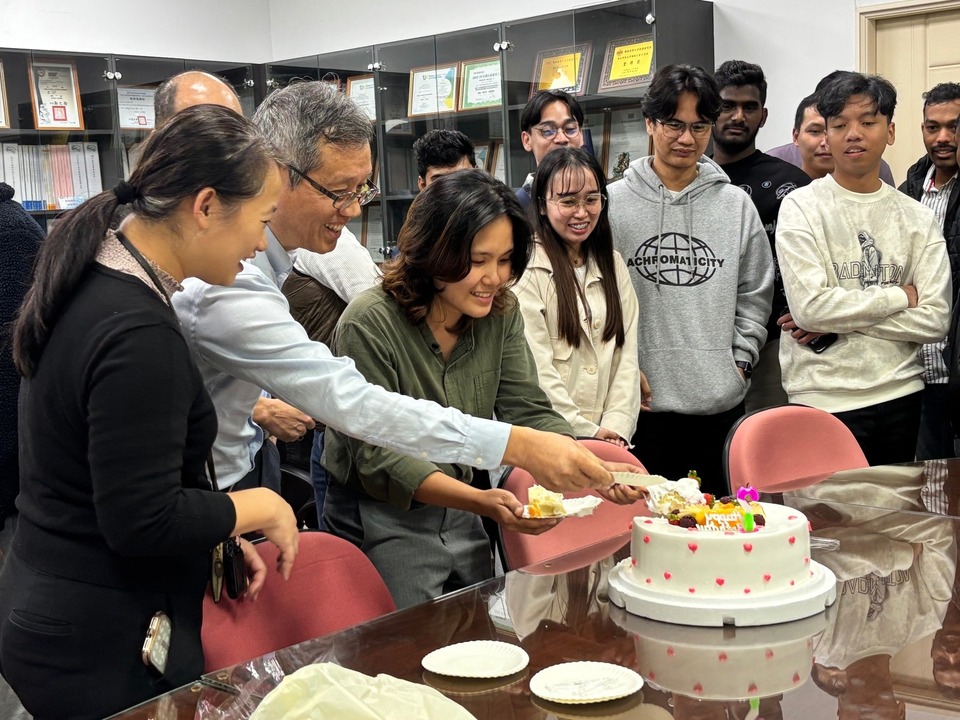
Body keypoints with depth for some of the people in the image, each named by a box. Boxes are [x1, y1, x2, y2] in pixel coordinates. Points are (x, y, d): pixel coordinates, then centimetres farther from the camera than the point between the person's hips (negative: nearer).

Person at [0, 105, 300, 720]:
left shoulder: (89, 284, 4)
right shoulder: (140, 334, -26)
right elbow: (141, 523, -25)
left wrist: (215, 533, 7)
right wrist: (260, 507, -11)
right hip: (104, 653, -9)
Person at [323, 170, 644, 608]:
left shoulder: (501, 314, -6)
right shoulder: (369, 324, -24)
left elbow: (529, 411, -6)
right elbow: (378, 457, -25)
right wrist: (480, 501, -37)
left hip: (458, 515, 6)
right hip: (381, 520, -5)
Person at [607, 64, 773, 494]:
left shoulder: (736, 205, 8)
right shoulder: (613, 202, 1)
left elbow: (755, 295, 13)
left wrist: (740, 361, 4)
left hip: (720, 402, 2)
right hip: (640, 401, -2)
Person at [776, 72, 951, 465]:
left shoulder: (918, 218, 5)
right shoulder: (800, 207, -5)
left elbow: (935, 320, -4)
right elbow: (808, 306, -17)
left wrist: (840, 319, -12)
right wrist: (900, 296, -7)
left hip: (901, 395, 4)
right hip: (824, 400, -4)